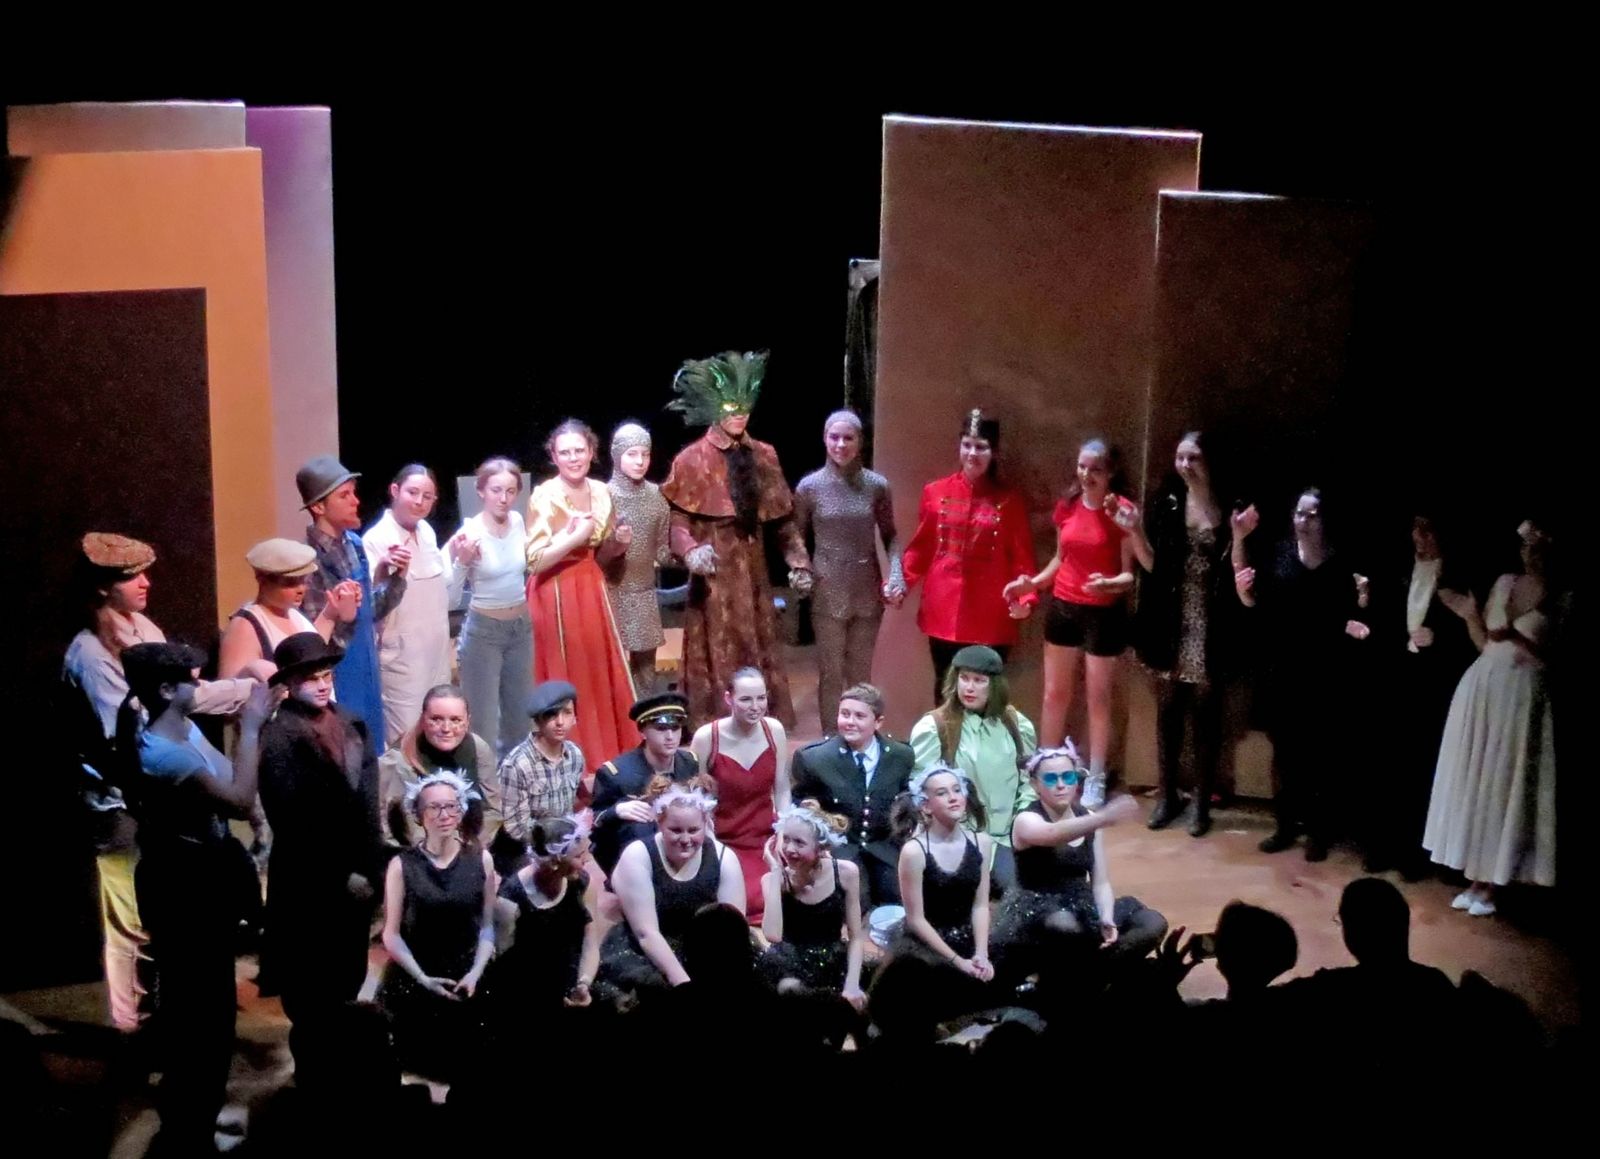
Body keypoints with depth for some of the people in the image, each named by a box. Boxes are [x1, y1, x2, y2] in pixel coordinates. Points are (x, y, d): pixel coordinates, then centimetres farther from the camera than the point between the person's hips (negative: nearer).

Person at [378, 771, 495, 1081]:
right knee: (418, 1069, 5)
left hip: (466, 983, 1)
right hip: (413, 982, -1)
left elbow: (488, 926, 1)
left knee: (466, 1068, 5)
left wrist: (475, 974, -11)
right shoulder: (402, 865, -9)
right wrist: (424, 980, -14)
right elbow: (391, 934, -6)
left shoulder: (481, 859, -3)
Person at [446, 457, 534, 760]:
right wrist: (462, 561, -30)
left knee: (520, 713, 18)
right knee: (484, 719, 0)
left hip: (522, 626, 6)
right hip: (483, 631, -6)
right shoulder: (469, 533, -18)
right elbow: (450, 599, -18)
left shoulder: (517, 521, -3)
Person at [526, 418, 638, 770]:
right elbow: (534, 561, -17)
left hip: (591, 590, 6)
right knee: (565, 679, 1)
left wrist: (616, 542, -4)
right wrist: (575, 536, -20)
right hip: (556, 595, -6)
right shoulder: (544, 497, -13)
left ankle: (606, 756, 22)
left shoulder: (601, 492, 5)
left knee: (601, 676, 10)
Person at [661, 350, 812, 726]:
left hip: (753, 572, 5)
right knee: (719, 658, -2)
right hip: (715, 575, -5)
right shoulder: (692, 459, -4)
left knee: (760, 655, 9)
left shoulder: (763, 456, 9)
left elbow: (782, 516, 12)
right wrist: (690, 552, -26)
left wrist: (798, 562, 5)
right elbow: (678, 520, -8)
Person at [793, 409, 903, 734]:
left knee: (861, 675, 12)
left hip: (868, 593, 2)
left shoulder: (877, 485, -1)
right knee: (830, 674, 5)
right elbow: (797, 538, 5)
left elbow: (890, 536, 7)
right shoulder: (810, 486, -4)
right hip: (827, 594, -1)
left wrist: (896, 576, -7)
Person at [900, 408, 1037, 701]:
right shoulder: (935, 492, 4)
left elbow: (1022, 558, -3)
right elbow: (920, 549, 10)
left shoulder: (1010, 500, -1)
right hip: (943, 611, 2)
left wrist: (1026, 598, -17)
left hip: (991, 617, -2)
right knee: (945, 689, 11)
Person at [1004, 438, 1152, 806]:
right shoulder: (1068, 507, 4)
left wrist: (1109, 583, -31)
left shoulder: (1122, 511, -11)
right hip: (1063, 608, 5)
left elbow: (1131, 573, -11)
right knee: (1055, 694, 12)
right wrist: (1032, 583, 3)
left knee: (1098, 698, 4)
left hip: (1104, 613, -5)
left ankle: (1095, 782, 14)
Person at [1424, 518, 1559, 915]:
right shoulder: (1504, 582, 9)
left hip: (1521, 694, -5)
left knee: (1504, 783, 0)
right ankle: (1474, 878, 17)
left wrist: (1515, 637, -23)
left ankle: (1491, 883, 9)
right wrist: (1471, 615, -3)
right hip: (1481, 688, 5)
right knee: (1473, 779, 7)